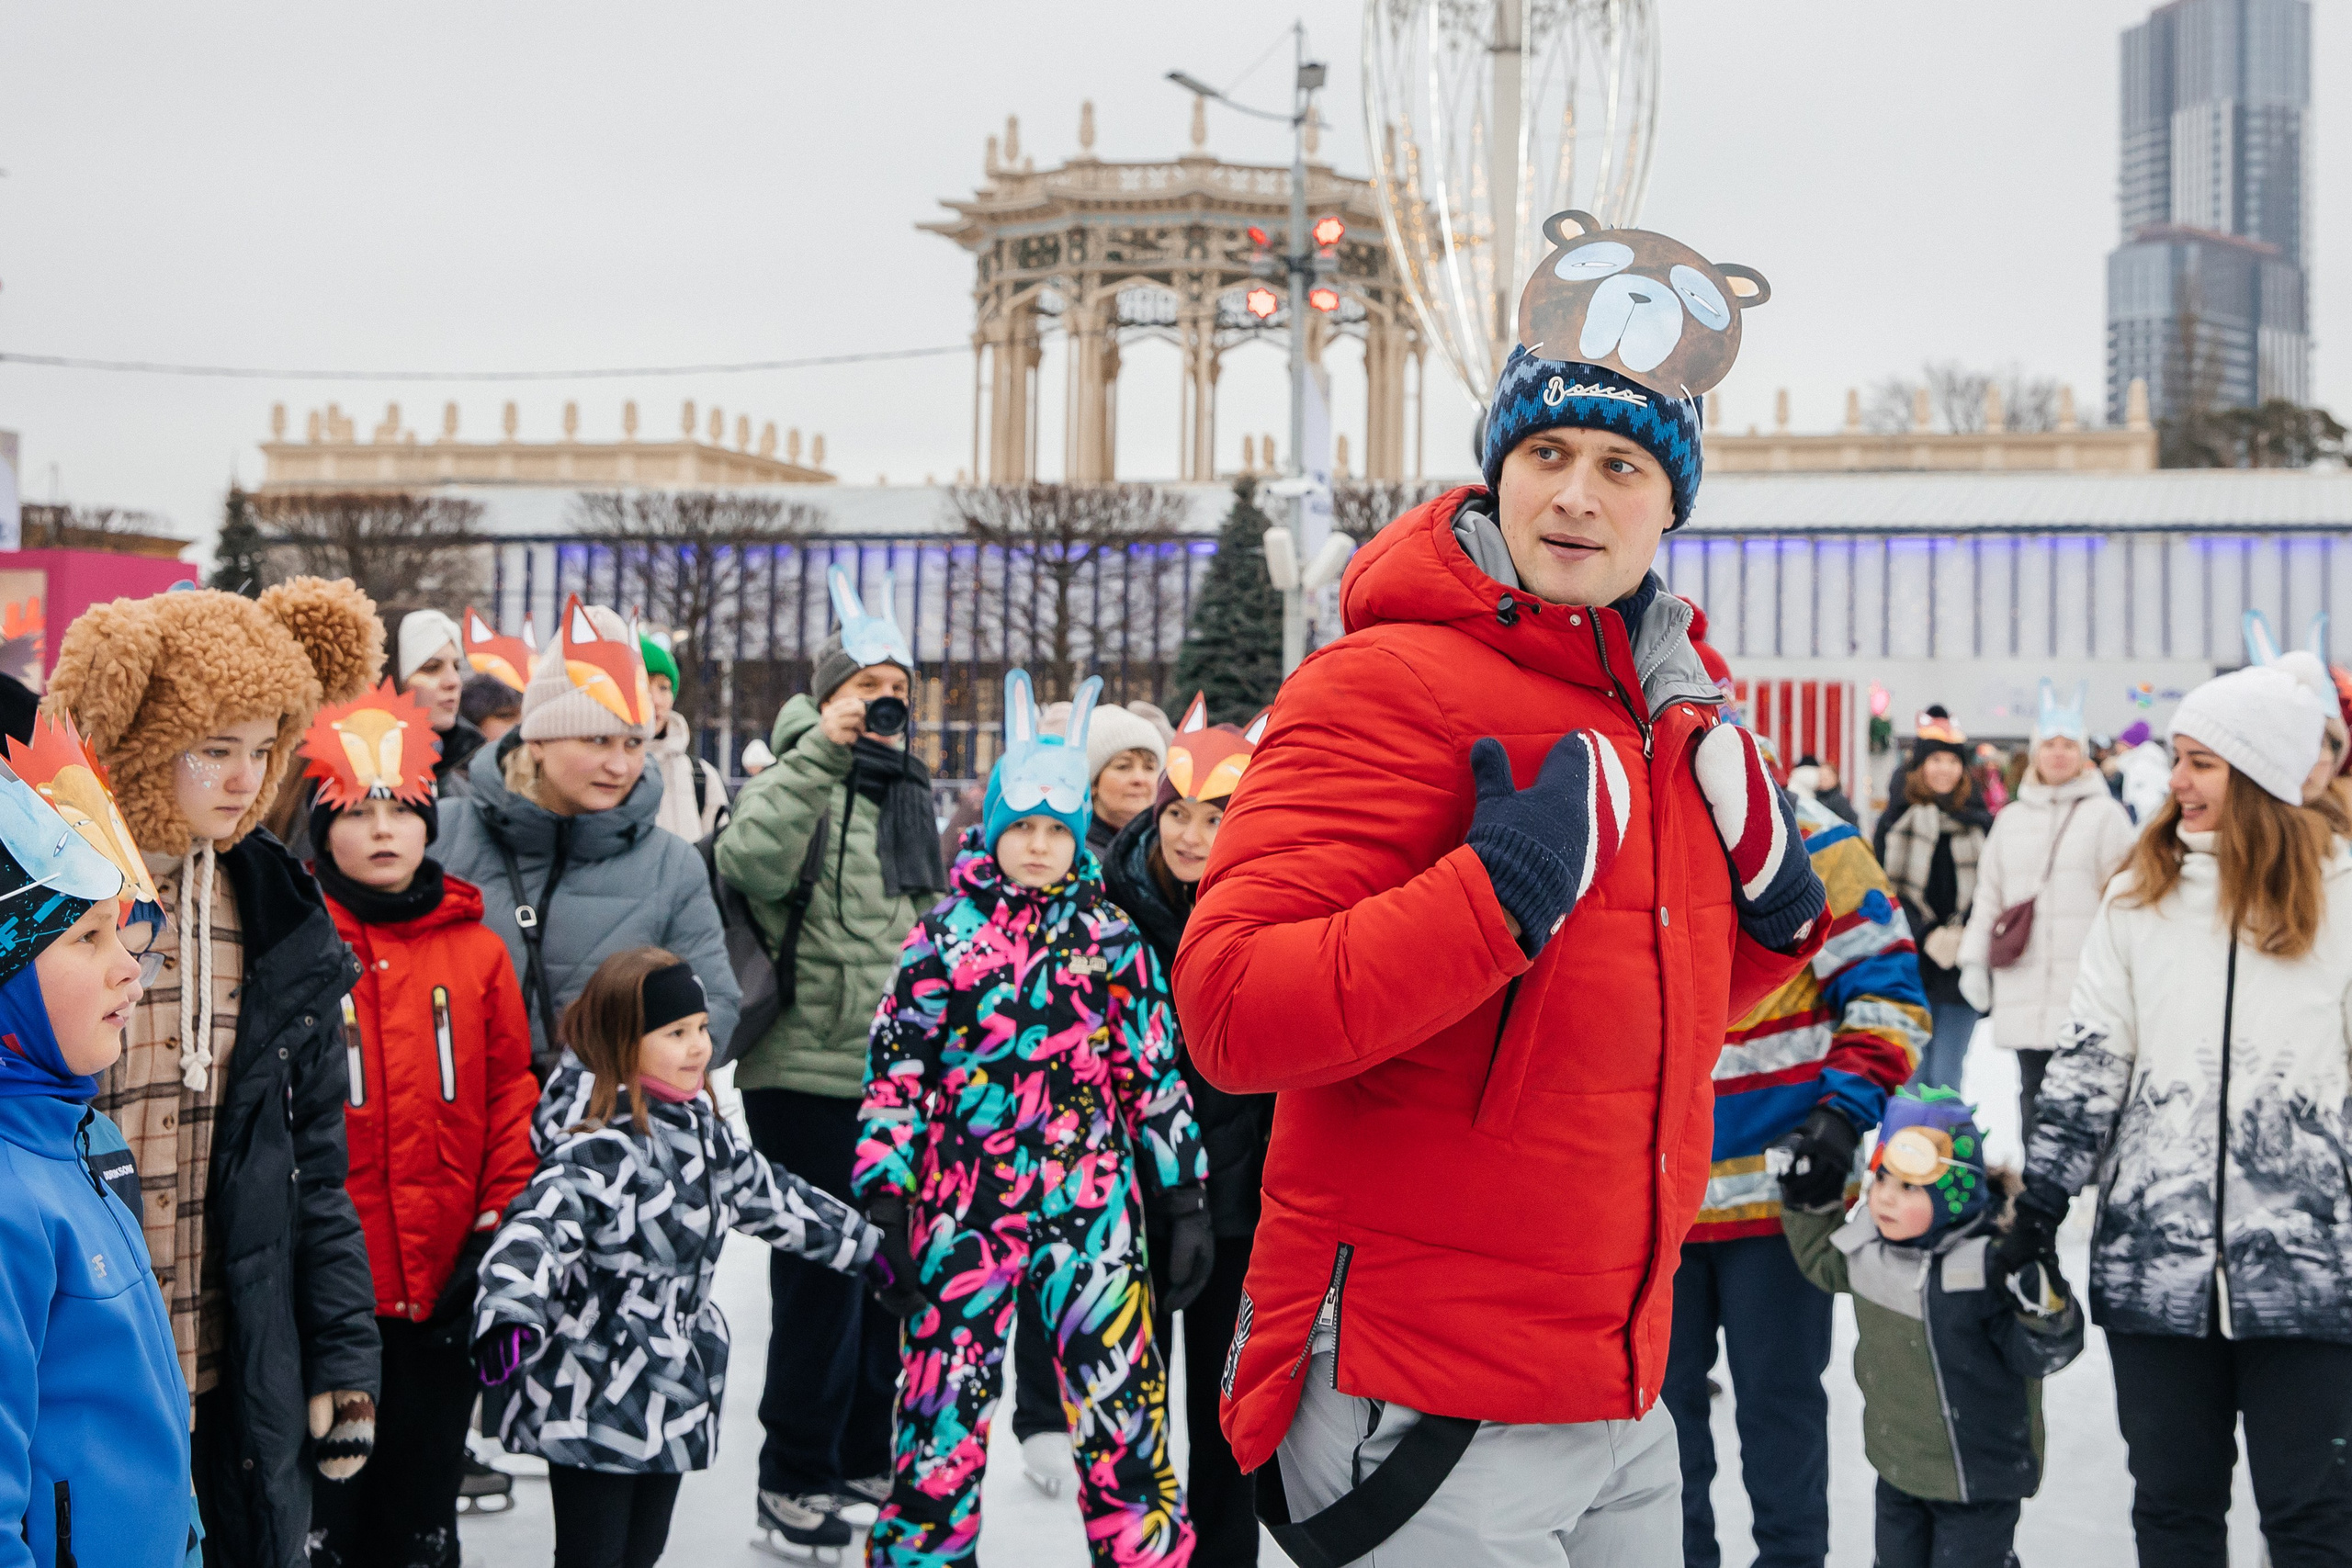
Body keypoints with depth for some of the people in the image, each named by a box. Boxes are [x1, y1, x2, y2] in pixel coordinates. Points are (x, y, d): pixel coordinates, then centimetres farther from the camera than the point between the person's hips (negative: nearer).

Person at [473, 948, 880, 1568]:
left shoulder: (703, 1132, 9)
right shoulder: (599, 1150, -20)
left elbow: (769, 1195, 25)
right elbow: (538, 1229, -34)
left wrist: (867, 1247, 34)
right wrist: (509, 1317, -53)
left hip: (673, 1402, 8)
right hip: (592, 1406, -8)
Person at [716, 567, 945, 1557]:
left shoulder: (912, 797, 17)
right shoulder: (798, 780, -5)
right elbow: (751, 862, -27)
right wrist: (821, 750, -26)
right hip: (811, 1073, -7)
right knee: (823, 1276, -6)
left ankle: (865, 1465, 26)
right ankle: (795, 1482, 4)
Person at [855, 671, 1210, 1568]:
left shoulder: (1113, 938, 7)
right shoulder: (945, 936, 4)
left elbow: (1155, 1075, 9)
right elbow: (895, 1073, 2)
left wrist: (1184, 1202, 6)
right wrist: (884, 1207, -5)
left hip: (1089, 1207, 1)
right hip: (963, 1206, 0)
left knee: (1124, 1410, -3)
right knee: (943, 1410, 4)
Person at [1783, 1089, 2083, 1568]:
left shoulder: (1991, 1264, -26)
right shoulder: (1869, 1241, -5)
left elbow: (2044, 1353, -24)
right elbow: (1827, 1266, 18)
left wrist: (2041, 1303, -43)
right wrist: (1812, 1205, 6)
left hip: (1977, 1477, -7)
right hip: (1897, 1465, 7)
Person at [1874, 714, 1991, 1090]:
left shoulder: (1979, 825, 9)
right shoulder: (1895, 822, 6)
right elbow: (1888, 889, 0)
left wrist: (1960, 934, -12)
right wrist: (1928, 935, -12)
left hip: (1963, 967, 1)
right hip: (1911, 965, 0)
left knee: (1946, 1079, -2)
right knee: (1911, 1077, 0)